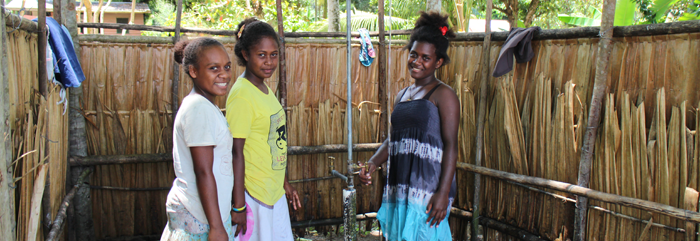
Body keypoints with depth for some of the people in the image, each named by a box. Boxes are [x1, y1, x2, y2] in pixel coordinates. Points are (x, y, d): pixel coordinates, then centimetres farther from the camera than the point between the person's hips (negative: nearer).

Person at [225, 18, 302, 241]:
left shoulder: (264, 89, 8)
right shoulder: (242, 95, -18)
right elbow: (236, 153, -19)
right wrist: (239, 206, -19)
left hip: (275, 193, 9)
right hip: (253, 195, -9)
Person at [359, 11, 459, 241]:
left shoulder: (443, 95, -5)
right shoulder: (402, 95, 16)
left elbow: (450, 146, -11)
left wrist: (443, 192, -18)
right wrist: (372, 164, 1)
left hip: (428, 189, -7)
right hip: (399, 186, 7)